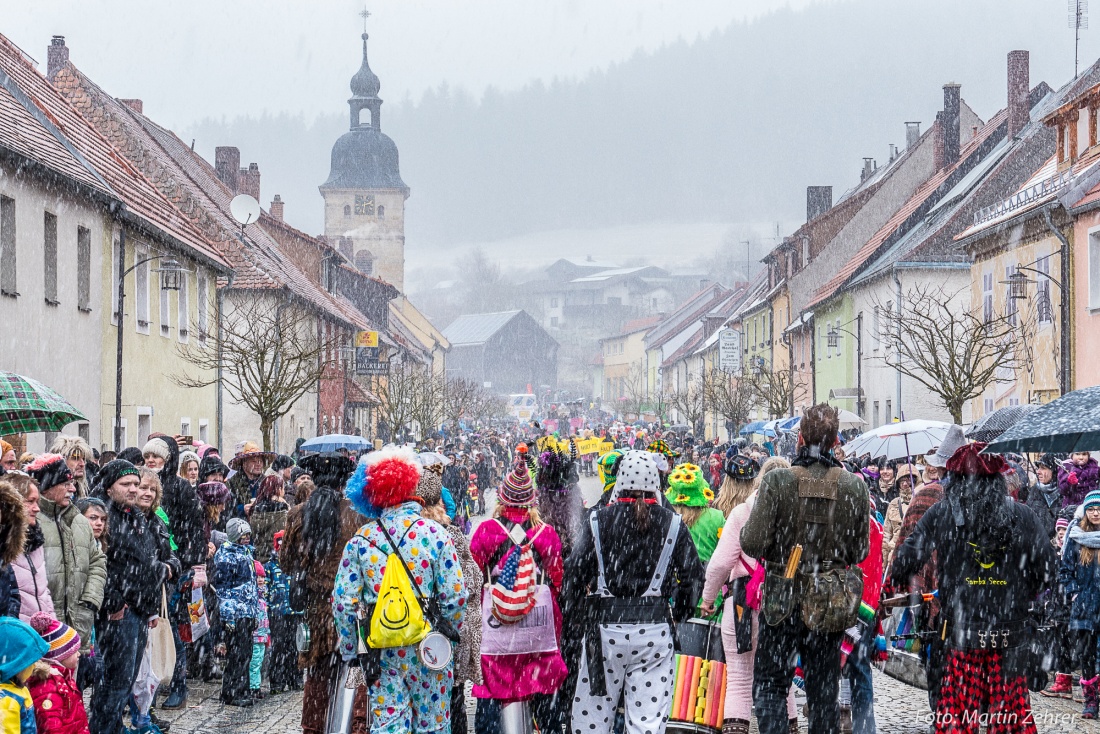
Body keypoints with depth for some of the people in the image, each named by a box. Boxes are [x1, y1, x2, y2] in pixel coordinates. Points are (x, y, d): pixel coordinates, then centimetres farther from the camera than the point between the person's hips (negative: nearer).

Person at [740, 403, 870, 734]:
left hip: (783, 603, -3)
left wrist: (747, 529, 6)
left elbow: (753, 545, -15)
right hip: (831, 605, 3)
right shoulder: (854, 487, -5)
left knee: (769, 684, 8)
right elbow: (859, 552, 2)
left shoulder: (777, 481, -14)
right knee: (824, 692, 13)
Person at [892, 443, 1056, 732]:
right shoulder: (1022, 516, -1)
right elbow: (1046, 573, 1)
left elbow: (908, 559, -6)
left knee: (957, 710, 7)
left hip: (961, 631, -1)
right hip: (1011, 632, 1)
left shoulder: (941, 514, -4)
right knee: (1012, 706, 9)